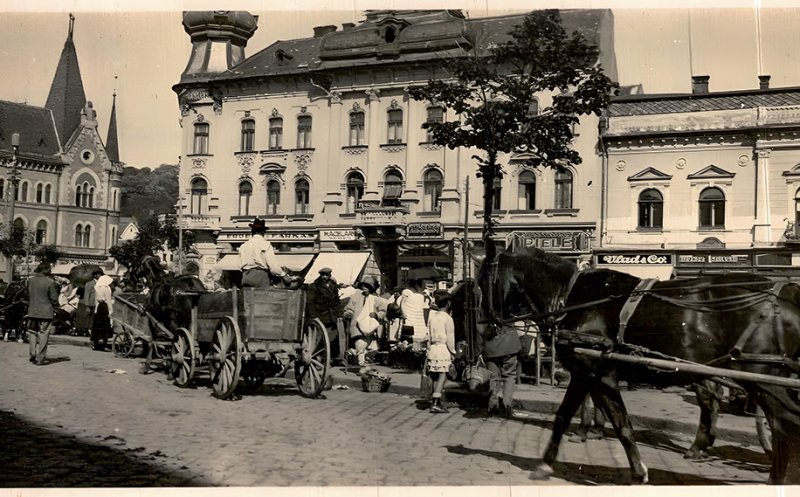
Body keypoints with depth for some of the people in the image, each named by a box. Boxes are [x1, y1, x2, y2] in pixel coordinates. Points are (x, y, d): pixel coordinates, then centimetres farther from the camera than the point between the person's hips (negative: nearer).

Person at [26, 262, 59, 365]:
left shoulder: (30, 281, 3)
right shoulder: (50, 282, -12)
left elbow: (27, 296, 12)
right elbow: (54, 298, -8)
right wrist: (56, 309, 6)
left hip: (32, 312, 4)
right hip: (46, 312, -4)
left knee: (32, 332, 19)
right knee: (43, 335, 2)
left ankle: (33, 352, 4)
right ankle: (40, 359, 3)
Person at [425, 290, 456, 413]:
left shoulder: (432, 315, 8)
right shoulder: (448, 319, -8)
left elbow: (429, 334, 12)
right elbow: (450, 338, -7)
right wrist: (453, 352, 1)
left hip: (433, 348, 6)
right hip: (444, 349, -6)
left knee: (436, 377, 11)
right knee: (442, 376, -6)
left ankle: (438, 402, 17)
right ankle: (435, 403, -13)